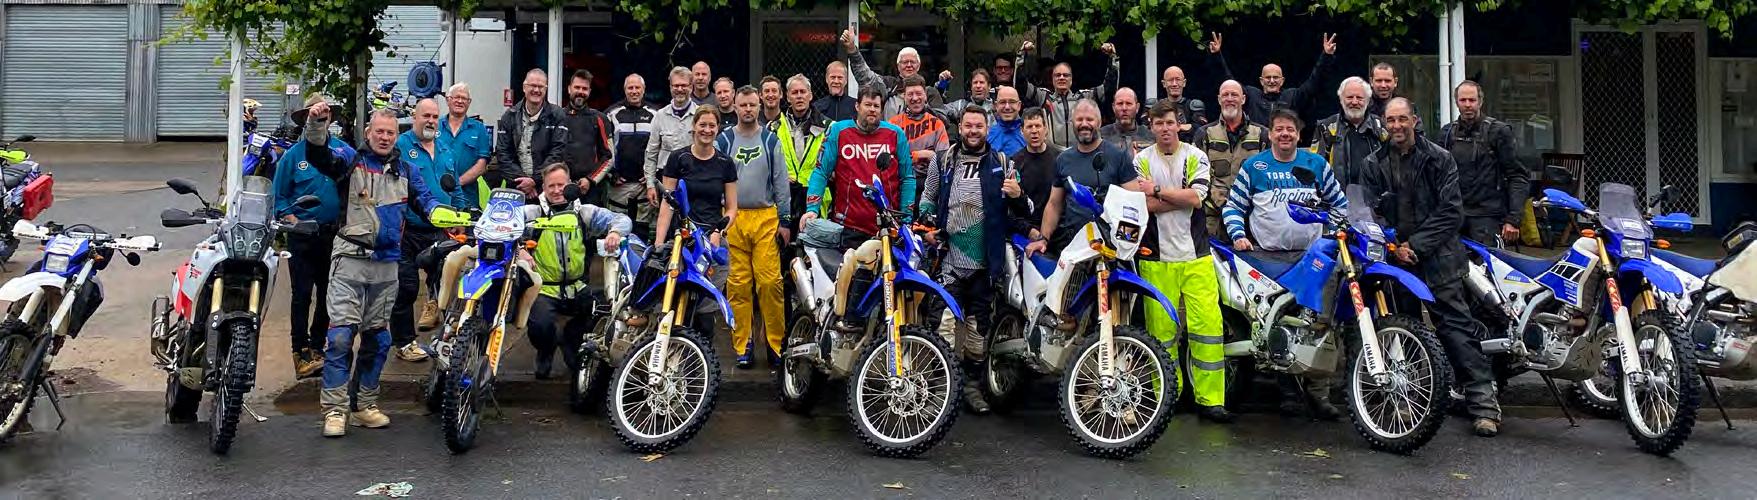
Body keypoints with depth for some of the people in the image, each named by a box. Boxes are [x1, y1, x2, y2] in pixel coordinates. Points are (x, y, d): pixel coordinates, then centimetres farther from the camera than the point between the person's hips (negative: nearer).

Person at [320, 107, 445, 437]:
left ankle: (364, 404, 22)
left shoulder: (404, 170, 15)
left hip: (387, 264, 5)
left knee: (377, 337, 11)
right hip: (350, 261, -5)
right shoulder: (351, 162, 0)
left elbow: (424, 199, 20)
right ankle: (335, 409, -7)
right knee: (341, 334, -12)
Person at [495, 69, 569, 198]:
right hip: (516, 187, 2)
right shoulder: (510, 116, 9)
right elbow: (502, 153, 4)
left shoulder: (556, 116, 2)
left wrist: (535, 180, -13)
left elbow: (558, 153, -6)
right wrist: (520, 179, -10)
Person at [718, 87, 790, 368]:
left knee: (770, 282, -7)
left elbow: (781, 182, 9)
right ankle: (742, 346, 7)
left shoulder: (770, 141, 9)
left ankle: (776, 342, 2)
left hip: (766, 218, 0)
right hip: (732, 219, 0)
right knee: (738, 284, 0)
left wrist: (785, 220, 4)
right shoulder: (723, 141, 8)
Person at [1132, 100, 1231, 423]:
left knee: (1209, 325, -6)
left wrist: (1158, 191, -6)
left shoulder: (1196, 157, 7)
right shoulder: (1141, 160, 6)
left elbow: (1196, 198, -8)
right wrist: (1183, 196, -7)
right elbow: (1146, 205, -7)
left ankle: (1210, 399, 1)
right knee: (1162, 329, 1)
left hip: (1195, 255, 1)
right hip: (1156, 257, 0)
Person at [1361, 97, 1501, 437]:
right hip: (1394, 258, 3)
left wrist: (1416, 245, -12)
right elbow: (1370, 213, 6)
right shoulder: (1374, 165, 10)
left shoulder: (1439, 159, 1)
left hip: (1436, 257, -3)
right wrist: (1393, 247, -8)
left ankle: (1484, 402, -6)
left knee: (1456, 326, -7)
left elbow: (1451, 212, -5)